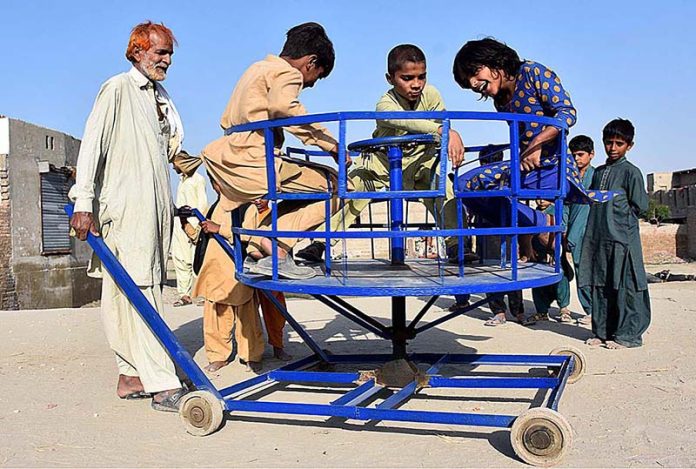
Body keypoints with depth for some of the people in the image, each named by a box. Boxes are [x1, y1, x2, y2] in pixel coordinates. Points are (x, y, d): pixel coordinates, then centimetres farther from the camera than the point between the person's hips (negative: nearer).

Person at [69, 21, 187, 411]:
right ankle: (163, 385, -14)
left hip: (157, 209, 8)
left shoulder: (161, 97, 21)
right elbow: (92, 145, -8)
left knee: (148, 288, 7)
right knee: (138, 290, -11)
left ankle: (132, 375, 13)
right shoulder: (118, 89, -1)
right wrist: (84, 203, -16)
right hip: (126, 209, -8)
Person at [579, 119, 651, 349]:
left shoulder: (631, 172, -3)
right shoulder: (599, 172, 16)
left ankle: (628, 334, 5)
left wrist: (619, 218, 1)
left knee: (624, 287, -3)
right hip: (598, 239, 6)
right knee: (599, 286, 9)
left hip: (621, 239, -6)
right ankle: (602, 332, 18)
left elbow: (639, 206, -5)